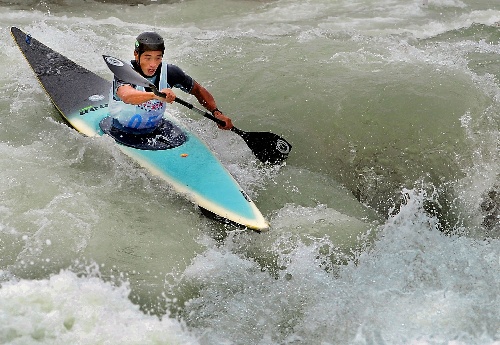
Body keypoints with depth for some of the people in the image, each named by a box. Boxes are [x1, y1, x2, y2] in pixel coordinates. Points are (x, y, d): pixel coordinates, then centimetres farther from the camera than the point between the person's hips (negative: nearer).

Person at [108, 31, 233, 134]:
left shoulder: (169, 72, -10)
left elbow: (198, 90, 4)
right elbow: (126, 96, -46)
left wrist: (217, 113, -11)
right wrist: (155, 95, -63)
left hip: (156, 129, 3)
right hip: (123, 133, -3)